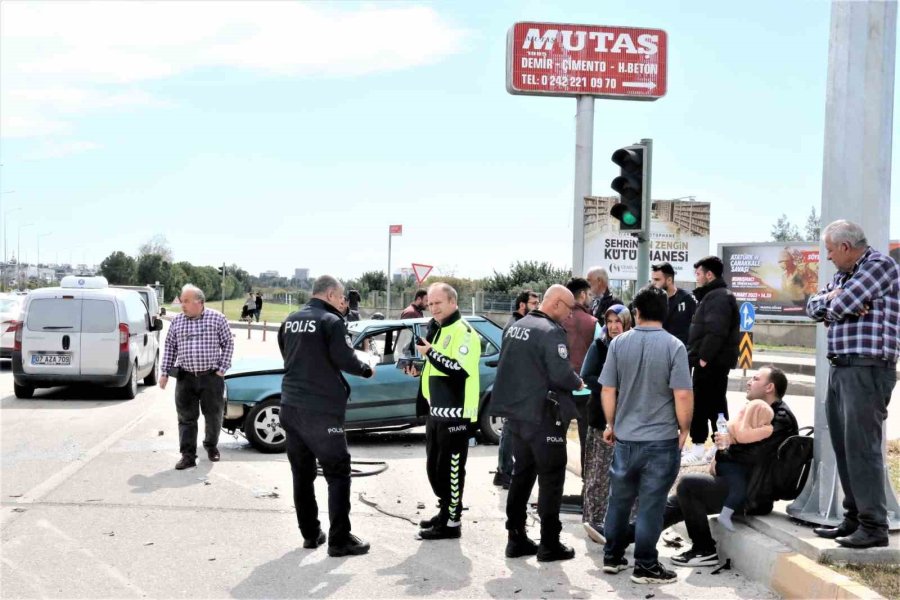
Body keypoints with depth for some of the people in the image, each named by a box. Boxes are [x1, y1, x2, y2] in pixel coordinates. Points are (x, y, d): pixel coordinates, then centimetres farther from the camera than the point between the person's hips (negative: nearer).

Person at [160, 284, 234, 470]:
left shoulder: (217, 318, -2)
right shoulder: (177, 322, 6)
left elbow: (228, 344, 2)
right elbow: (170, 348, 12)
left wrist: (222, 369, -4)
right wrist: (164, 373, 6)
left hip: (211, 377, -2)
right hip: (185, 378, 2)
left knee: (214, 415, 9)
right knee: (186, 418, 1)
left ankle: (211, 446, 31)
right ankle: (188, 455, 5)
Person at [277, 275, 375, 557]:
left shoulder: (291, 320, 10)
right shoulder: (330, 321, -12)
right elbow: (345, 360, -16)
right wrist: (367, 369, 2)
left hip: (291, 407, 7)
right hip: (322, 410, -7)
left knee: (302, 473, 13)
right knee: (338, 474, 0)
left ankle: (310, 534, 20)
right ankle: (340, 540, -1)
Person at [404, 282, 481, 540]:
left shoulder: (462, 331, -13)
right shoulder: (437, 330, 17)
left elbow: (461, 370, -25)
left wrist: (430, 353, -22)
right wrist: (419, 371, 9)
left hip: (455, 412, -10)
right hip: (437, 411, 10)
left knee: (451, 468, -4)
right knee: (434, 466, 16)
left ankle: (452, 522, 4)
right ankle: (445, 511, 28)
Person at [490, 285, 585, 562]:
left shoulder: (514, 327, 9)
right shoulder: (551, 332, -18)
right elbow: (561, 374, -23)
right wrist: (578, 383, -4)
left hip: (516, 412, 8)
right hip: (543, 416, -8)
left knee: (522, 474, 16)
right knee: (551, 479, 2)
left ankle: (516, 539, 20)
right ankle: (549, 544, 6)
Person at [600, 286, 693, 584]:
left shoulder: (618, 343, -1)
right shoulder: (674, 346, -11)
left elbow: (608, 390, 3)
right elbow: (683, 395, -15)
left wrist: (611, 424, 16)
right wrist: (684, 429, 0)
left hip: (625, 436, 4)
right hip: (661, 439, -3)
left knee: (619, 499, 15)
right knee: (650, 504, 2)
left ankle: (612, 557, 25)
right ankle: (645, 566, 7)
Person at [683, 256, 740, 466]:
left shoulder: (717, 297, -15)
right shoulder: (715, 295, 20)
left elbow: (715, 332, -25)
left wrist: (703, 357, -22)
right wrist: (700, 356, 16)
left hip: (711, 362, -11)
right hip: (715, 361, 11)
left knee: (699, 404, -7)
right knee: (716, 404, 13)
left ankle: (699, 449, -4)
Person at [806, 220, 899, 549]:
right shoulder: (843, 275, 19)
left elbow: (841, 305, -17)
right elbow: (814, 306, 16)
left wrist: (834, 300, 5)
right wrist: (831, 298, -4)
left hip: (867, 369, -9)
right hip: (841, 369, 9)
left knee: (861, 447, -10)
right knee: (844, 446, 10)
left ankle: (874, 526, -6)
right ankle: (854, 518, 18)